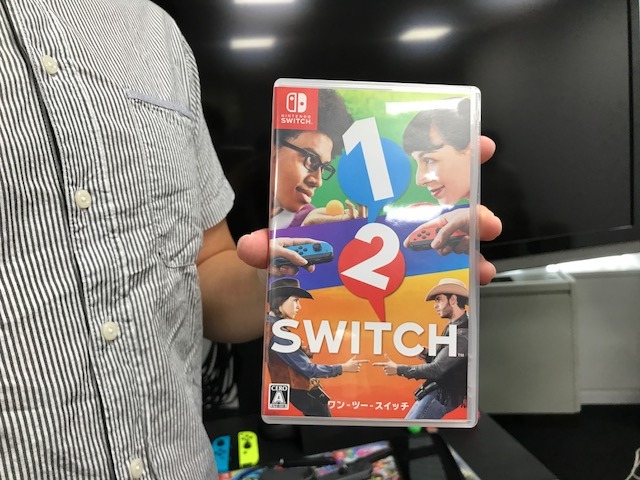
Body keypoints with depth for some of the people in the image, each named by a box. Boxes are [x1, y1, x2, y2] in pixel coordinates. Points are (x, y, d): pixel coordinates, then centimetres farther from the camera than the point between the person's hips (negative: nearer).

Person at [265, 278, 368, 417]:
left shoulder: (270, 325, 2)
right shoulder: (278, 333, -27)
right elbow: (308, 369, -23)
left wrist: (302, 352, 2)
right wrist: (343, 368, -15)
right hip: (300, 393, -9)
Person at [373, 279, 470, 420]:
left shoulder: (462, 334, -25)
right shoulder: (455, 326, 6)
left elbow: (436, 369, -28)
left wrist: (398, 369, -21)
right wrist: (426, 355, -5)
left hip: (441, 394, -10)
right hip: (438, 389, 10)